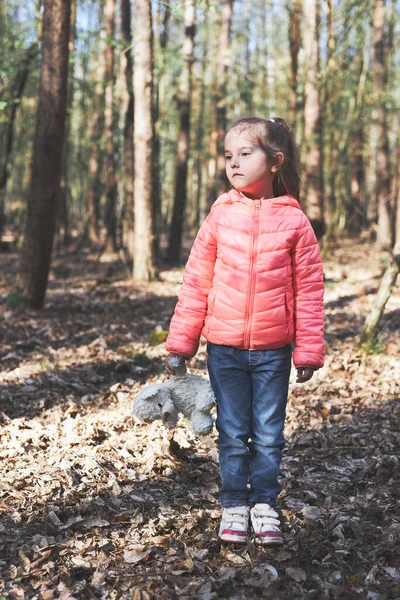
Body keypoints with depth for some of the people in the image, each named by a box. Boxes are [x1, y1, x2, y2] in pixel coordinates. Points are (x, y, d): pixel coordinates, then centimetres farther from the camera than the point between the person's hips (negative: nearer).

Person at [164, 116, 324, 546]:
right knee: (233, 433, 11)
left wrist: (309, 350, -2)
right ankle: (234, 505, 26)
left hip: (273, 349, -1)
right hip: (224, 347, 1)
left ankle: (264, 504, 28)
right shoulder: (220, 216, -1)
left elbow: (309, 289, -1)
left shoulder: (294, 220, -4)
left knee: (268, 434, 10)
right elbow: (196, 281, 3)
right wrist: (180, 342, 2)